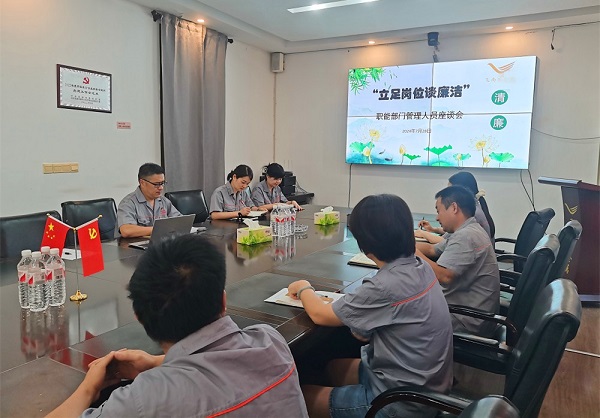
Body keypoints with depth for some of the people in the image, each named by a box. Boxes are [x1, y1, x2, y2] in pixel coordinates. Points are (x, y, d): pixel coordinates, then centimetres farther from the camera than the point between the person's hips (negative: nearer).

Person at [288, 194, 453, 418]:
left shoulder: (386, 286, -31)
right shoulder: (420, 267, -4)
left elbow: (320, 315, -17)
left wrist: (304, 289, 1)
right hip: (425, 386, 8)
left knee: (302, 396, 6)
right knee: (335, 367, 25)